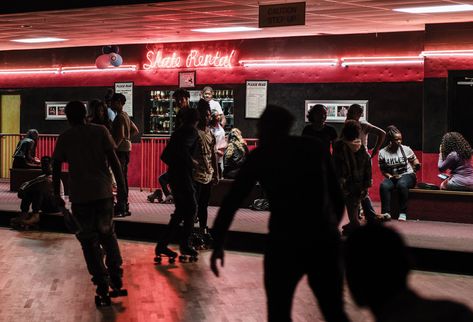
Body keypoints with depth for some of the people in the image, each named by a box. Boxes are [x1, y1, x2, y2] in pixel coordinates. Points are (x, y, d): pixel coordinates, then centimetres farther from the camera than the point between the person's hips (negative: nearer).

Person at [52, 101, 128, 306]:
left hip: (79, 195, -1)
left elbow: (56, 167, 4)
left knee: (89, 239, 7)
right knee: (107, 233, 21)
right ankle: (115, 276, 13)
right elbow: (114, 161, -2)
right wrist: (122, 189, 1)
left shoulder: (64, 138, 4)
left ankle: (102, 284, 1)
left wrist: (57, 195, 14)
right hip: (104, 192, 1)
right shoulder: (100, 131, 3)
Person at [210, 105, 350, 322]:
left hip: (285, 243, -2)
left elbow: (231, 202, 4)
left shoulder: (258, 157, 7)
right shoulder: (315, 147, 11)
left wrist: (217, 244, 10)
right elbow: (336, 195, 12)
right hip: (324, 239, 2)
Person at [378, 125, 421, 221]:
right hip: (392, 177, 2)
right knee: (383, 185, -31)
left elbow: (416, 163, 6)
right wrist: (390, 176, -13)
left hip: (407, 175, -2)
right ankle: (386, 212, -28)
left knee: (402, 184, -37)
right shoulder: (382, 153, 1)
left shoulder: (406, 149, 0)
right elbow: (383, 170, 5)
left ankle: (403, 213, -29)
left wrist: (417, 166, -17)